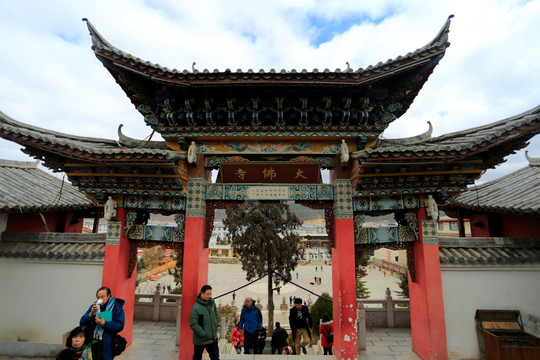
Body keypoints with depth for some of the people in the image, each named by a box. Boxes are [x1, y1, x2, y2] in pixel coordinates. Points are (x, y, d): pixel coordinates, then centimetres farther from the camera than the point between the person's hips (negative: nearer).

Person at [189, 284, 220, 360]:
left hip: (213, 338, 4)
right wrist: (204, 334, -20)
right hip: (200, 340, -4)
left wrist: (216, 327, 2)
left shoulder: (212, 303, -3)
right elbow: (193, 324, -21)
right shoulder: (196, 308, -21)